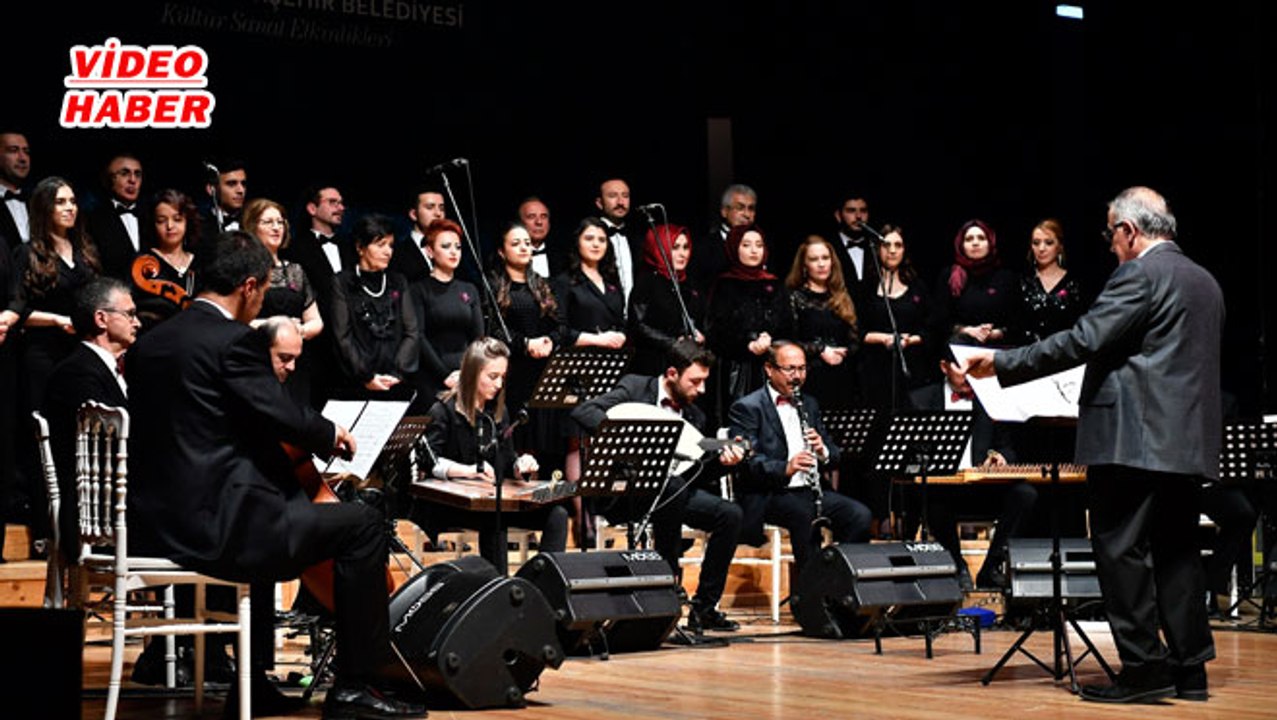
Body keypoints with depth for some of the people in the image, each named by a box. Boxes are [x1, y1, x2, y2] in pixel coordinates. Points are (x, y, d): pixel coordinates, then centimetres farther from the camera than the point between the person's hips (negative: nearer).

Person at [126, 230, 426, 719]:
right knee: (362, 525, 1)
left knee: (265, 512, 38)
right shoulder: (235, 342, -11)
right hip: (213, 526, -9)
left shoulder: (148, 345, 14)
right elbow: (285, 418, -16)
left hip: (156, 524, 9)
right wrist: (330, 434, 6)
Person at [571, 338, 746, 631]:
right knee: (673, 486, -36)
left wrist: (721, 461, -6)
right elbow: (582, 412, -17)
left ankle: (703, 607, -5)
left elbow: (697, 472, 15)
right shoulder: (635, 387, -5)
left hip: (672, 493, 6)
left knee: (730, 514, -12)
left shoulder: (695, 416, 12)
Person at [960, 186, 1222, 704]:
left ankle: (1144, 667, -6)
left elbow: (1083, 341, -17)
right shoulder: (1205, 283, 18)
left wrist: (1002, 364, -12)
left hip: (1136, 440, -9)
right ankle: (1189, 669, 12)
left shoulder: (1139, 276, -10)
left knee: (1121, 551, -5)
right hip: (1189, 442, 9)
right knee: (1176, 554, 11)